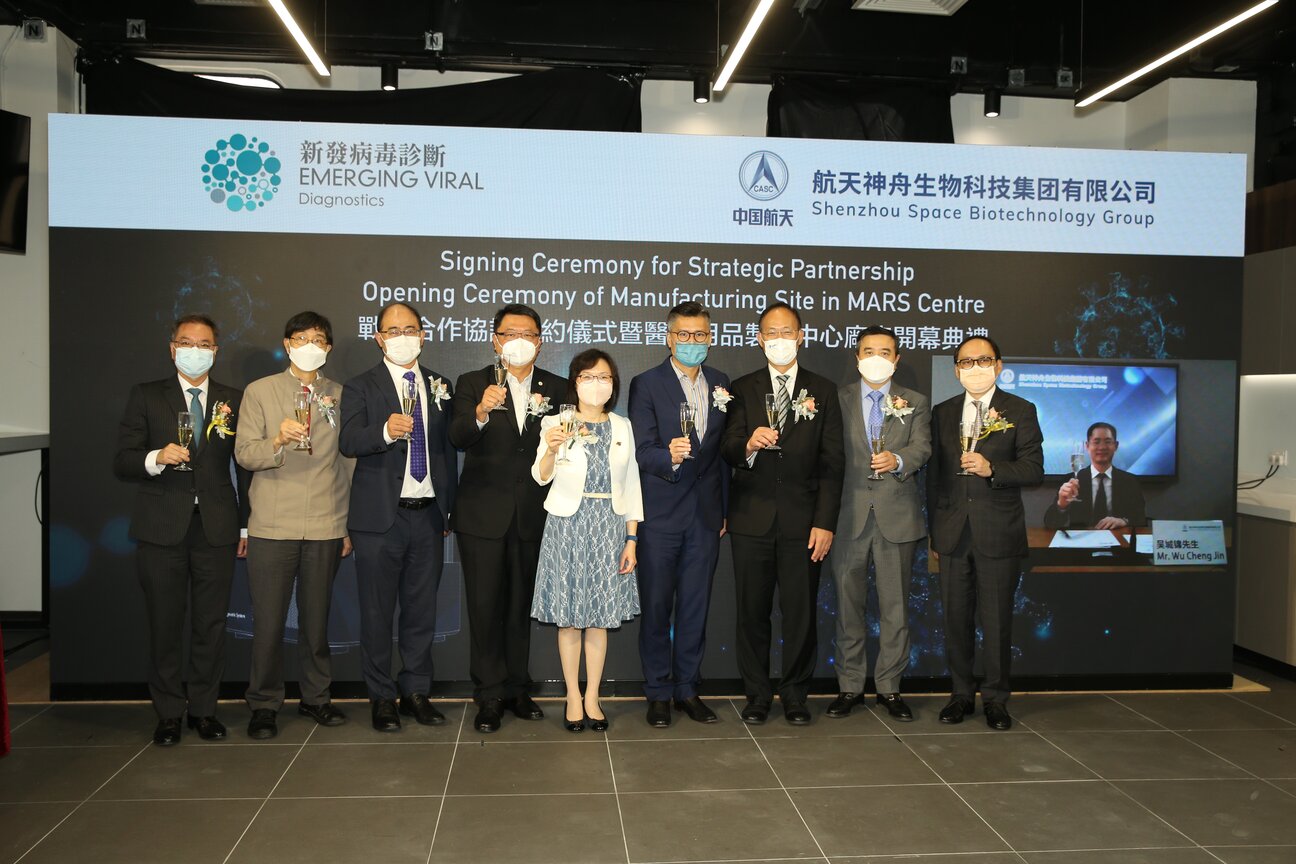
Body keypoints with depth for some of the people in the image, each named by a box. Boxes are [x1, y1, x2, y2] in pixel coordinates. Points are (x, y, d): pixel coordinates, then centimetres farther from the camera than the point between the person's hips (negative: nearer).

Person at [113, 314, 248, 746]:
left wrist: (246, 524, 6)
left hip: (216, 528, 1)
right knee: (165, 624, 4)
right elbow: (122, 463, 2)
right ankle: (169, 713, 16)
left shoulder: (235, 400, 10)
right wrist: (156, 458, -19)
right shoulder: (146, 397, 7)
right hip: (162, 528, -1)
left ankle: (203, 708, 17)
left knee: (211, 624, 4)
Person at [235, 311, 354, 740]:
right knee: (268, 621, 0)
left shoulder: (340, 396, 11)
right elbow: (244, 454, -2)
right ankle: (264, 705, 13)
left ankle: (316, 697, 22)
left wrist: (349, 525, 10)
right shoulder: (259, 392, 6)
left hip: (326, 527, 2)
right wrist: (278, 440, -23)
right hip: (272, 526, -2)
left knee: (317, 618, 8)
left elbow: (348, 463, 12)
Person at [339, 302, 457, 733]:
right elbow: (347, 442, -15)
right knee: (377, 612, 4)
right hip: (380, 518, -3)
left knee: (422, 609, 10)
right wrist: (385, 431, -34)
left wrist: (448, 509, 12)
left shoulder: (440, 386, 13)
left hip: (428, 516, 4)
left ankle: (416, 691, 22)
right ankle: (381, 697, 16)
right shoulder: (360, 387, 0)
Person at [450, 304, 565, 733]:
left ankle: (517, 689, 25)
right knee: (485, 607, 3)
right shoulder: (472, 384, -1)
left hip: (533, 517, 2)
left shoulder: (557, 388, 5)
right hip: (483, 516, -2)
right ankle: (489, 696, 13)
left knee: (522, 606, 12)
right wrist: (481, 413, -38)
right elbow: (458, 438, -17)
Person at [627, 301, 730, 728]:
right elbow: (643, 452, -12)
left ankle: (687, 688, 21)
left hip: (705, 513, 4)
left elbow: (723, 448, 14)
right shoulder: (646, 384, -4)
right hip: (660, 514, -4)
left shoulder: (720, 384, 10)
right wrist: (670, 456, -33)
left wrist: (725, 508, 13)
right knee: (656, 605, 4)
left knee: (696, 605, 10)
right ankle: (659, 693, 16)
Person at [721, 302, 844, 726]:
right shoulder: (742, 389, 8)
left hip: (802, 520, 0)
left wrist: (825, 523, -5)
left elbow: (832, 463, 3)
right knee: (752, 612, 6)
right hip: (752, 519, 0)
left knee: (801, 612, 4)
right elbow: (727, 452, 0)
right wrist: (749, 445, -24)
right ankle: (757, 694, 19)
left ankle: (794, 692, 19)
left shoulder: (823, 390, 7)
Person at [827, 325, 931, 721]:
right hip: (849, 515, 0)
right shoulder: (838, 399, 8)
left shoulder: (915, 403, 9)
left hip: (897, 517, 0)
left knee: (895, 606, 6)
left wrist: (898, 460, -27)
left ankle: (889, 687, 17)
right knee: (848, 604, 6)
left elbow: (921, 447, -6)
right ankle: (849, 686, 17)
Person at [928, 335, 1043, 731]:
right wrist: (935, 527, 9)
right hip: (953, 532, 3)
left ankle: (996, 699, 15)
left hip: (998, 533, -3)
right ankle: (961, 694, 20)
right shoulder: (942, 413, 12)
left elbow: (1034, 469, -4)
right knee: (956, 618, 7)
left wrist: (991, 468, -20)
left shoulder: (1020, 411, 3)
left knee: (997, 620, 2)